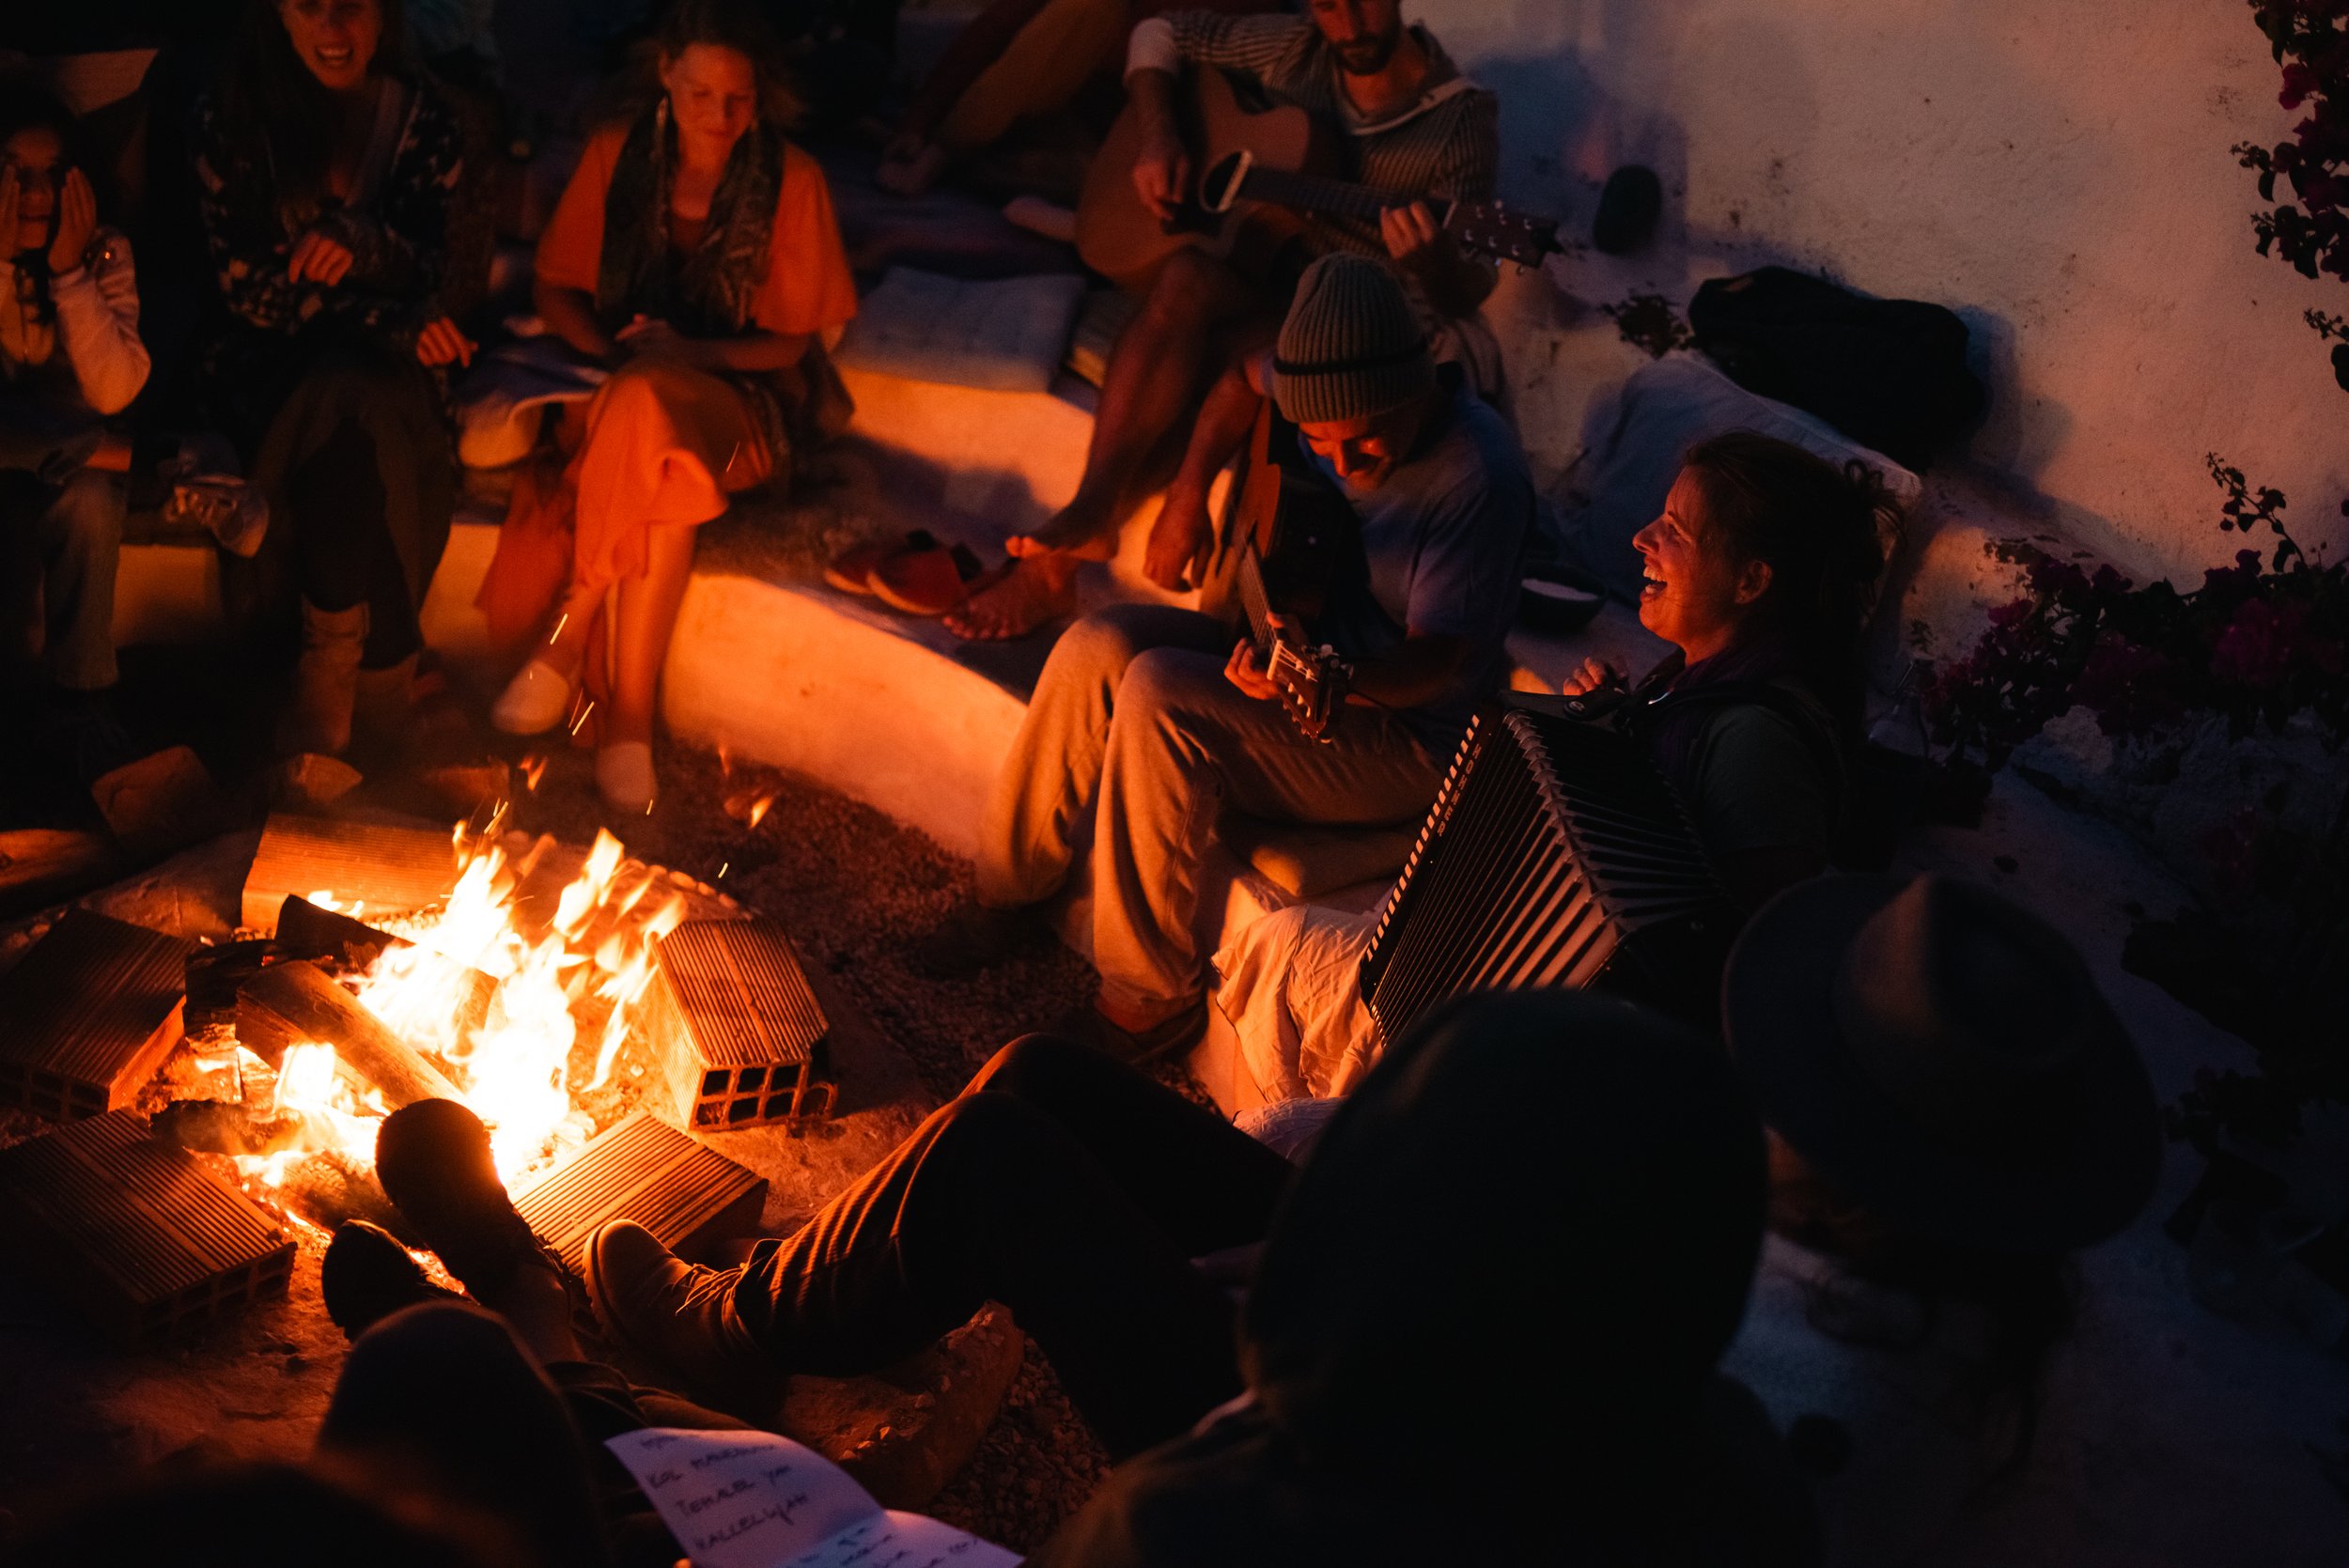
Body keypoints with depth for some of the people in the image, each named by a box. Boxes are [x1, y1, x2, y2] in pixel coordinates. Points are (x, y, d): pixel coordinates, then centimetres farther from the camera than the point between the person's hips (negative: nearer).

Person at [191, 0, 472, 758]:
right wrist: (391, 321, -19)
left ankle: (328, 679, -17)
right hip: (268, 366, -2)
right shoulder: (230, 117, -3)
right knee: (351, 409, -33)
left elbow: (430, 268, -1)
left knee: (347, 424, -31)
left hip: (382, 367, 2)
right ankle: (382, 680, -22)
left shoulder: (421, 119, 2)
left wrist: (361, 238, -24)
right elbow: (246, 285, -8)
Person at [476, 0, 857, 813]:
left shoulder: (791, 181, -4)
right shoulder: (617, 153, 3)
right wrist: (612, 349, -11)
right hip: (624, 381, 2)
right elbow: (556, 288, 10)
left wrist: (689, 352, -19)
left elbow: (791, 342, -1)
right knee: (663, 476, -36)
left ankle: (565, 642, -24)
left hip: (741, 404, -2)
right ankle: (629, 713, -29)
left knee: (649, 411, -37)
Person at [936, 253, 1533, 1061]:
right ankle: (1006, 894, 5)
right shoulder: (1328, 392, -4)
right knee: (1098, 649, -13)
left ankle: (1149, 1001, -15)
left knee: (1160, 696, -27)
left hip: (1406, 733, -8)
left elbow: (1437, 660, -26)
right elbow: (1245, 383, 19)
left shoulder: (1478, 473, -26)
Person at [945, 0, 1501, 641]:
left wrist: (1432, 265, -36)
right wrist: (1159, 138, -1)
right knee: (1185, 280, -32)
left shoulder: (1461, 119, -7)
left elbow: (1461, 300, -11)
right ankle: (1086, 520, -34)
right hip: (1255, 280, 4)